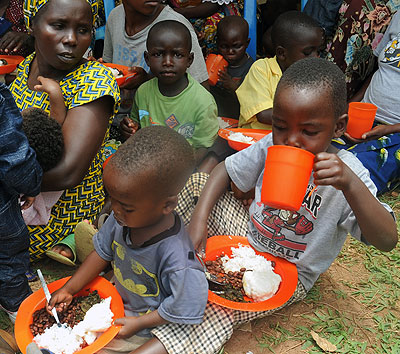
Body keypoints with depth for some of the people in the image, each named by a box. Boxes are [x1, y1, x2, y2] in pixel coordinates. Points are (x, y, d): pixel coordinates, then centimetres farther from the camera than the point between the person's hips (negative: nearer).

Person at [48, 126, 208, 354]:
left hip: (153, 322, -6)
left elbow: (185, 311, -24)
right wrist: (69, 289, 4)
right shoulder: (121, 219, -17)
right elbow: (103, 253, 2)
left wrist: (138, 324, -16)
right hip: (118, 300, 7)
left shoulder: (177, 259, -37)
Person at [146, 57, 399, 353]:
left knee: (222, 308, -31)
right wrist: (199, 219, -16)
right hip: (249, 237, 5)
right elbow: (224, 172, -1)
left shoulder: (347, 173, -24)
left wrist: (350, 185, -46)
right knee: (196, 184, -5)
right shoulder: (271, 147, -13)